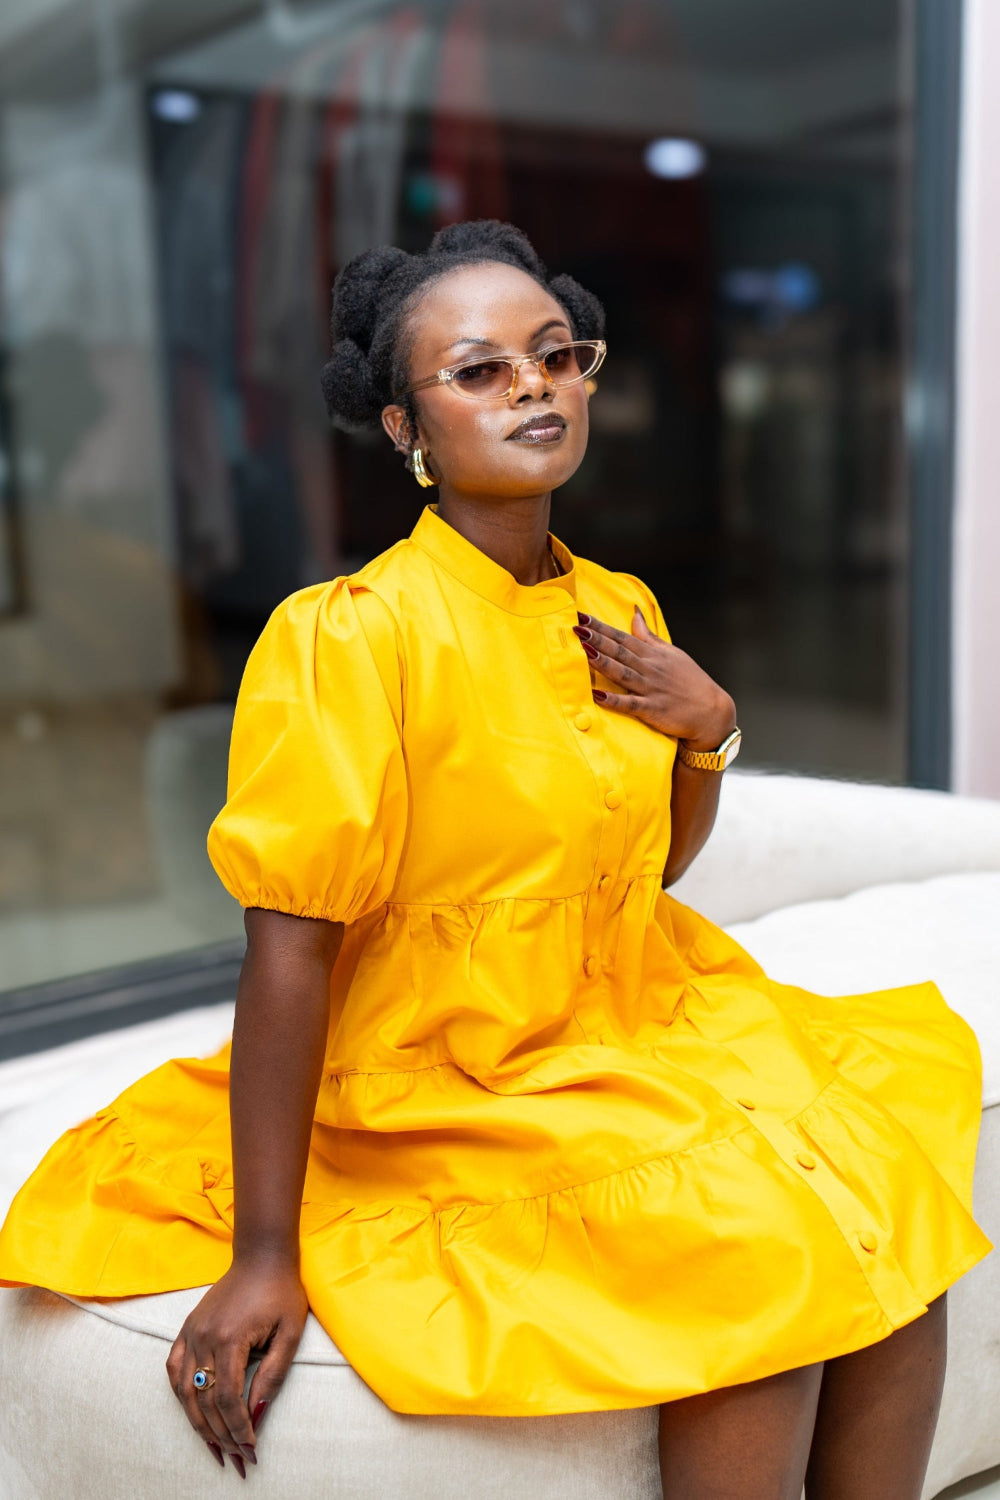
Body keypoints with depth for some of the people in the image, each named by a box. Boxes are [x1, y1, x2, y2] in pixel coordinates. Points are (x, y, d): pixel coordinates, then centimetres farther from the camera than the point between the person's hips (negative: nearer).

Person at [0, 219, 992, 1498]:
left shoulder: (619, 612, 5)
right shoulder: (349, 636, -18)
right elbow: (287, 954, -20)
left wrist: (709, 725, -4)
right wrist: (263, 1255, -18)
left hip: (633, 1041, 7)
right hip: (444, 1097, -7)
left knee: (888, 1216, -6)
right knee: (766, 1269, -18)